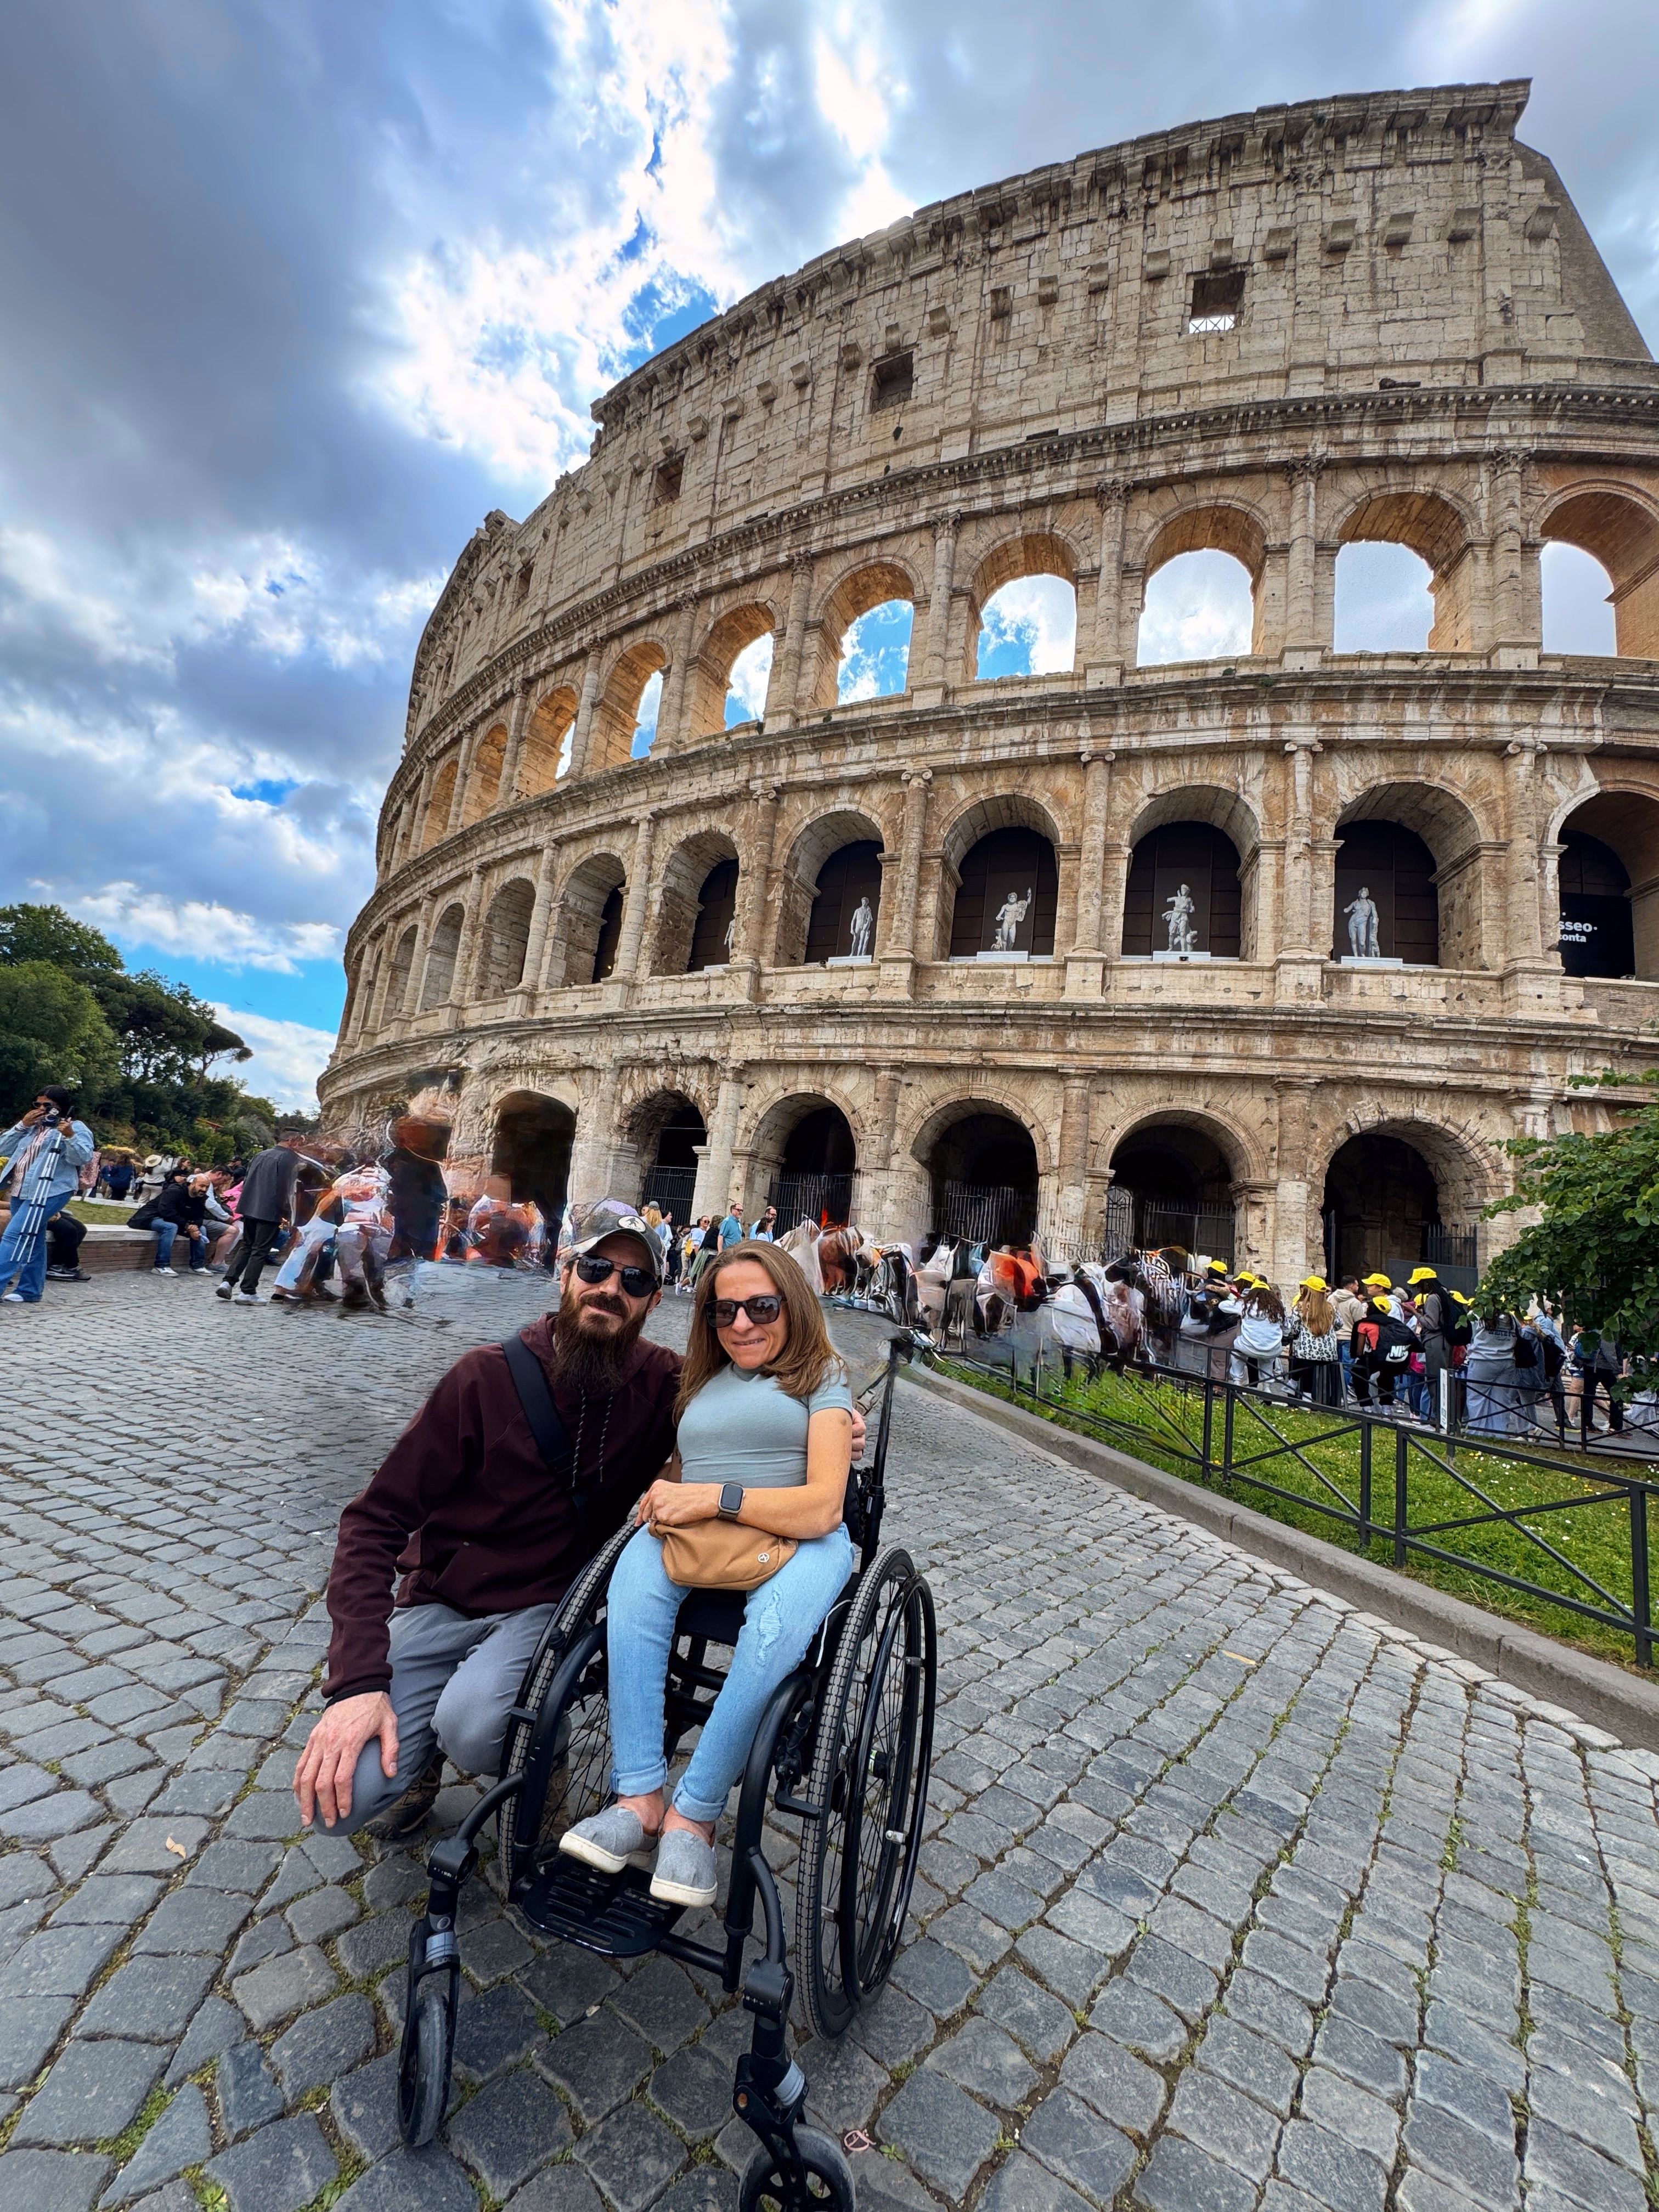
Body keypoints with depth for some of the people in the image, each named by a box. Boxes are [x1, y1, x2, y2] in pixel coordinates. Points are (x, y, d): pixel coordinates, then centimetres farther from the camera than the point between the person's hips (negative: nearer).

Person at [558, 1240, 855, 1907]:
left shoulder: (821, 1379, 3)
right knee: (635, 1576, -29)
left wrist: (717, 1497, -15)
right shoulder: (701, 1380, 20)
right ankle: (640, 1797, -22)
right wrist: (663, 1496, 0)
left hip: (798, 1538, -4)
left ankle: (695, 1814, -18)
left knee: (776, 1625, -35)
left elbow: (820, 1507, -8)